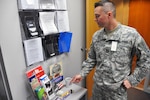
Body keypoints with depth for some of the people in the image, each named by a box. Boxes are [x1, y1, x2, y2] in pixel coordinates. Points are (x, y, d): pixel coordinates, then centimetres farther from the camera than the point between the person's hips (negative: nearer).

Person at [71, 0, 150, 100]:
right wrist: (82, 74, 0)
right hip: (97, 85, 4)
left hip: (118, 88, -3)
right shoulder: (96, 35, -2)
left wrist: (132, 80, -7)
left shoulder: (131, 34, -13)